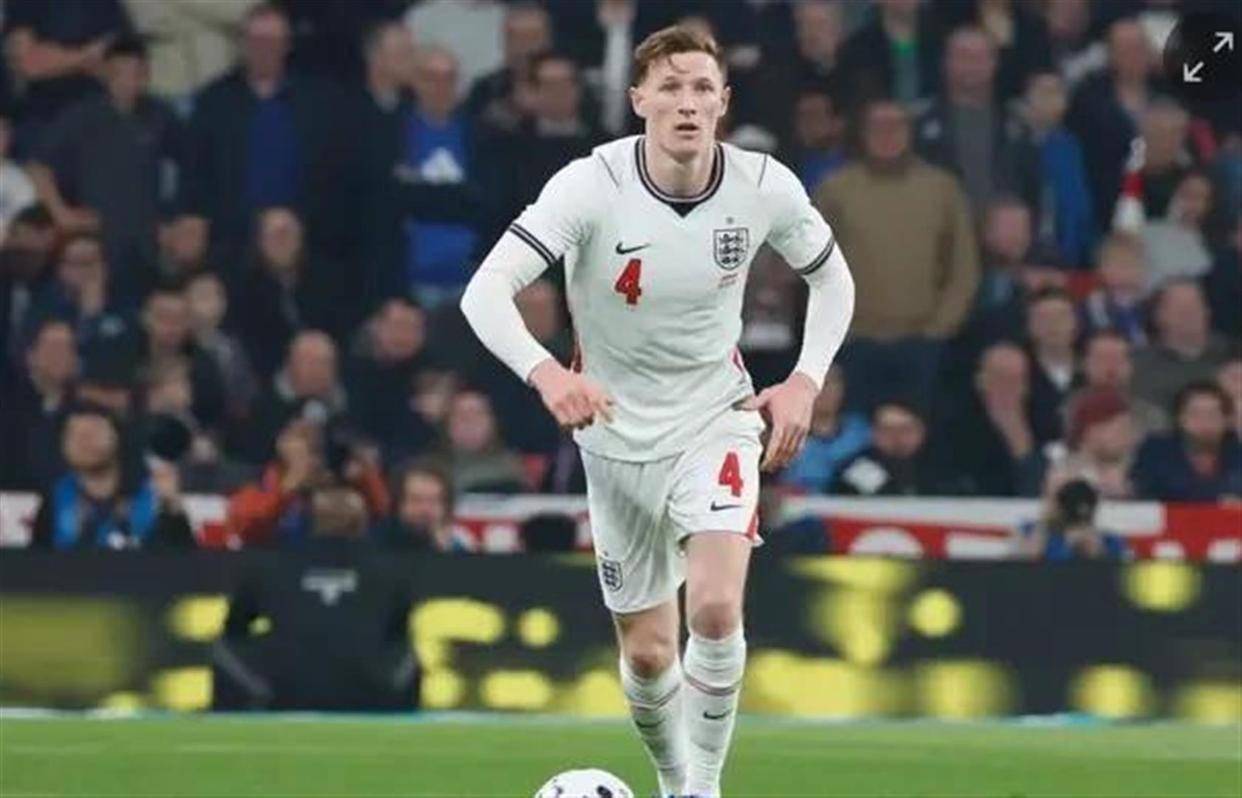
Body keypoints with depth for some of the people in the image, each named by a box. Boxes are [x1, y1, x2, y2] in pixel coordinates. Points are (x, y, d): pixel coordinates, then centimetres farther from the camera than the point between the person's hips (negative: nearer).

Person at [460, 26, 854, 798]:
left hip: (717, 418, 0)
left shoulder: (763, 187, -12)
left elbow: (832, 276, 8)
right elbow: (486, 290, -30)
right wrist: (545, 371, -48)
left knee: (715, 606, -25)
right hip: (618, 434, 0)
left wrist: (806, 380, -7)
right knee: (648, 652, 7)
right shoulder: (591, 186, -20)